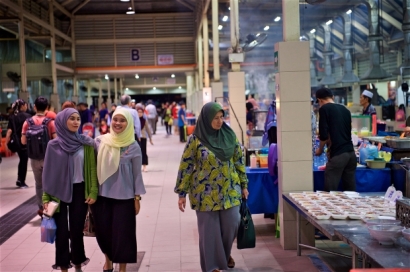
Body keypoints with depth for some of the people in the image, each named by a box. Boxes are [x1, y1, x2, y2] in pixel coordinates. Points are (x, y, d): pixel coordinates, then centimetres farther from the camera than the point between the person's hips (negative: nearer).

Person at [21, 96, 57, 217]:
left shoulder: (28, 122, -4)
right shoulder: (50, 122, -11)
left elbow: (23, 141, -4)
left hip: (34, 158, 2)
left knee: (39, 183, 15)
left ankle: (41, 208, 18)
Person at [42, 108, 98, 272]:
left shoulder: (86, 143, -2)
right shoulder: (54, 145, -3)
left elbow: (92, 168, 0)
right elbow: (48, 172, 1)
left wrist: (93, 192, -6)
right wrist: (46, 198, -1)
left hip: (79, 191, 0)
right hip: (59, 192, 0)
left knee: (77, 229, 6)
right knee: (62, 231, 2)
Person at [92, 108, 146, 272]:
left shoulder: (133, 147, -6)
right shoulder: (100, 142, -2)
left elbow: (137, 173, -1)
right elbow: (93, 167, 4)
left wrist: (137, 198, -1)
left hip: (124, 197, -2)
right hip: (102, 195, 2)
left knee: (122, 233, 2)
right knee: (103, 231, 11)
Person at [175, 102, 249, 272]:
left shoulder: (230, 135, 1)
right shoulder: (195, 139, -10)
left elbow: (239, 161, 8)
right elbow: (186, 166, -7)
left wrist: (244, 185, 10)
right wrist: (182, 193, -7)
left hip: (229, 190, 3)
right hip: (206, 193, -3)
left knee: (232, 224, 6)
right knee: (209, 229, 4)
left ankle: (225, 253, 35)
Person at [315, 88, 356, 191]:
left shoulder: (324, 109, -3)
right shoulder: (345, 109, 17)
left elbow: (324, 135, -10)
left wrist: (320, 149, 9)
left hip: (338, 154, -7)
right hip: (351, 153, 7)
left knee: (330, 191, -2)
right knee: (350, 190, 11)